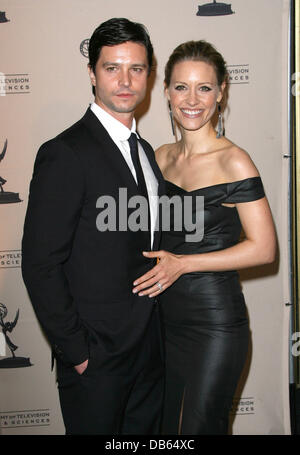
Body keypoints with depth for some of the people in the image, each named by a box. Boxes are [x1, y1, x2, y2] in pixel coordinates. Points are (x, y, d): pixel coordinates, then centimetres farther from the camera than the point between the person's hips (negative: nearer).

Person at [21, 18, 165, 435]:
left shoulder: (145, 151, 10)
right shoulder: (65, 154, -16)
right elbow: (41, 266, -17)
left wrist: (157, 332, 9)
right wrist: (76, 351, -15)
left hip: (150, 349, 7)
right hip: (96, 357, -7)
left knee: (146, 432, 20)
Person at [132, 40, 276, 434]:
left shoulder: (233, 162, -13)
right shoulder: (162, 157, 6)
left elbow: (264, 248, -14)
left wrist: (182, 263, -16)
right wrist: (158, 264, 2)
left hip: (215, 324, -6)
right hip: (167, 319, 6)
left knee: (200, 428, 7)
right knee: (169, 427, 19)